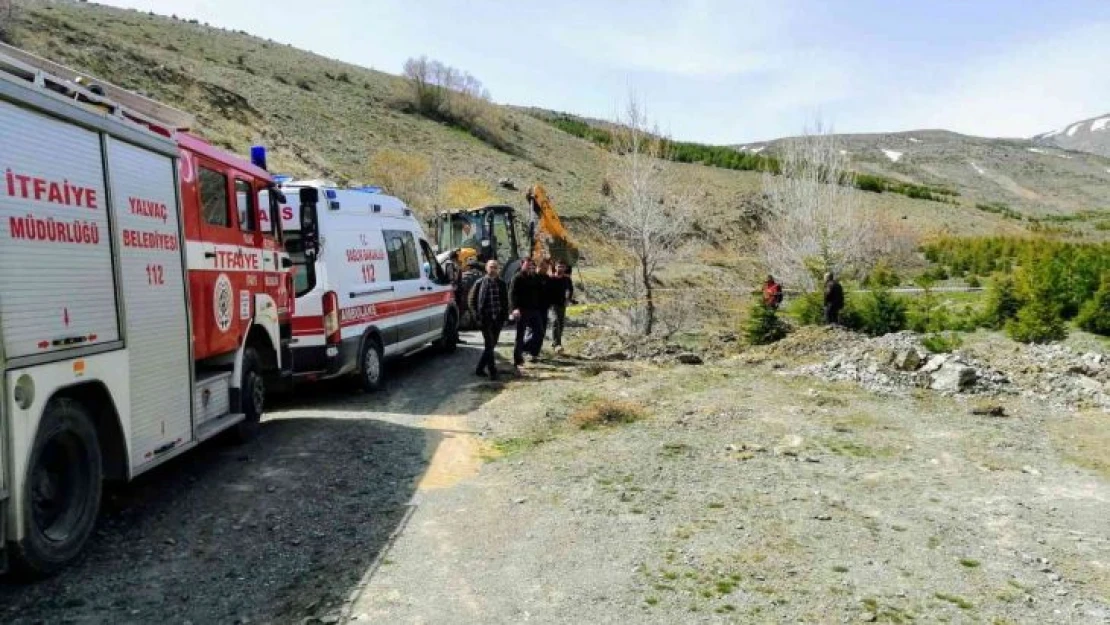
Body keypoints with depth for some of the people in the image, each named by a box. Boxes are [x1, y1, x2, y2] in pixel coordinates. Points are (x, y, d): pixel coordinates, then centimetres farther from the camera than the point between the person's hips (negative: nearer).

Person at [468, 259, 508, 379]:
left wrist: (505, 314, 5)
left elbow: (505, 301, 16)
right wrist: (477, 314, -6)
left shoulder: (501, 284, 9)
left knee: (492, 345, 9)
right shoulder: (480, 283, -2)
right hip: (485, 319, -5)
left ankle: (480, 368, 22)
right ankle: (493, 372, -4)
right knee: (489, 345, -8)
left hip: (498, 319, 5)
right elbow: (471, 299, 1)